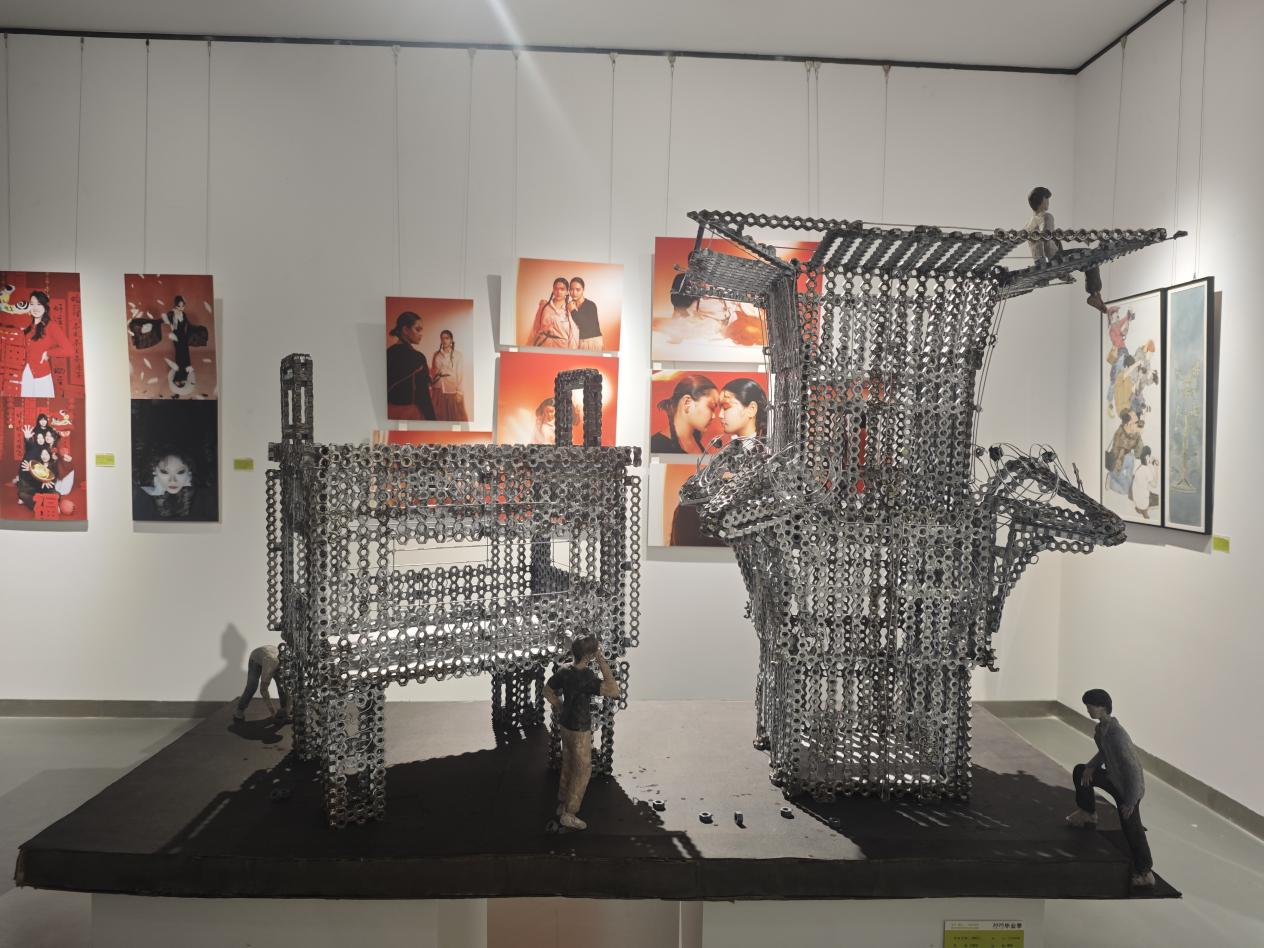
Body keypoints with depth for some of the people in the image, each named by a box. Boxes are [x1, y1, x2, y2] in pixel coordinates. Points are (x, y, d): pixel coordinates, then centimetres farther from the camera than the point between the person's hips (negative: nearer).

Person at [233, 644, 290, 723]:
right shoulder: (271, 664, -47)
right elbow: (263, 689, -45)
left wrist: (287, 709, -26)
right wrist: (272, 710, -45)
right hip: (256, 659, -4)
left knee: (282, 684, -13)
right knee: (251, 687, -19)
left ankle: (284, 709, 0)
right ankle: (239, 710, -2)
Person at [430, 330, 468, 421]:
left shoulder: (457, 355, -2)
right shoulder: (436, 355, 7)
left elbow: (461, 375, -4)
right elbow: (432, 373, 14)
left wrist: (459, 392, -9)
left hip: (453, 391, -3)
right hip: (439, 391, 3)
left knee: (456, 417, -1)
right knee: (441, 417, 4)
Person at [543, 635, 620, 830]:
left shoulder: (564, 670, -5)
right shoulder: (586, 677, -31)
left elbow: (548, 691, 8)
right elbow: (614, 691, -38)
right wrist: (604, 664, -32)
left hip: (565, 725, 8)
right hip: (579, 730, -8)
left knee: (568, 766, 23)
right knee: (582, 771, 6)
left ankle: (562, 805, 37)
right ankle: (568, 815, 14)